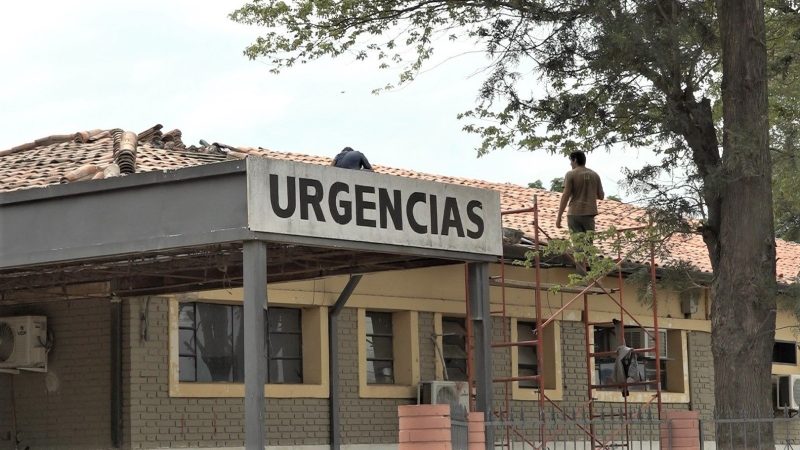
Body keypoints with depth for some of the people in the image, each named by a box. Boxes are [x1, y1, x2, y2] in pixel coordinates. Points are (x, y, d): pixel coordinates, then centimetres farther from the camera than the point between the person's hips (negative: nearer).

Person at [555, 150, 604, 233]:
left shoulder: (570, 174, -4)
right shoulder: (595, 175, 10)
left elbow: (565, 196, -9)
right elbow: (601, 196, 12)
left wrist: (559, 217, -6)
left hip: (574, 214, -4)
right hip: (589, 214, 4)